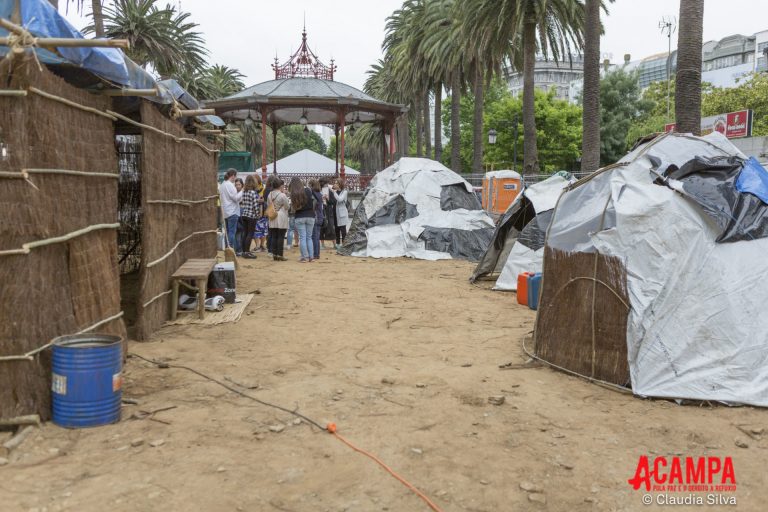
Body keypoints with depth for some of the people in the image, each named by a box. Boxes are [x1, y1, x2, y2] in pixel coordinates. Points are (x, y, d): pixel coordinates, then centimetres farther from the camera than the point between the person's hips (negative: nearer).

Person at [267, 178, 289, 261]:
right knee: (280, 237, -2)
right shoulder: (282, 195, -14)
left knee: (274, 236, 8)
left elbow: (268, 205, 10)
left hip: (272, 219, 6)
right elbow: (287, 206, -5)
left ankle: (274, 254, 11)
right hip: (281, 218, -6)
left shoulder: (270, 195, 5)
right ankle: (280, 255, -3)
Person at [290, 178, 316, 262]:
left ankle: (305, 257, -1)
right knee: (309, 237, 10)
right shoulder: (308, 191, -2)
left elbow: (294, 207, -4)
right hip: (310, 216, 1)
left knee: (302, 237, 2)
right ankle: (311, 256, 8)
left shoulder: (293, 194, -5)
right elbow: (313, 201, 4)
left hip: (299, 217, -1)